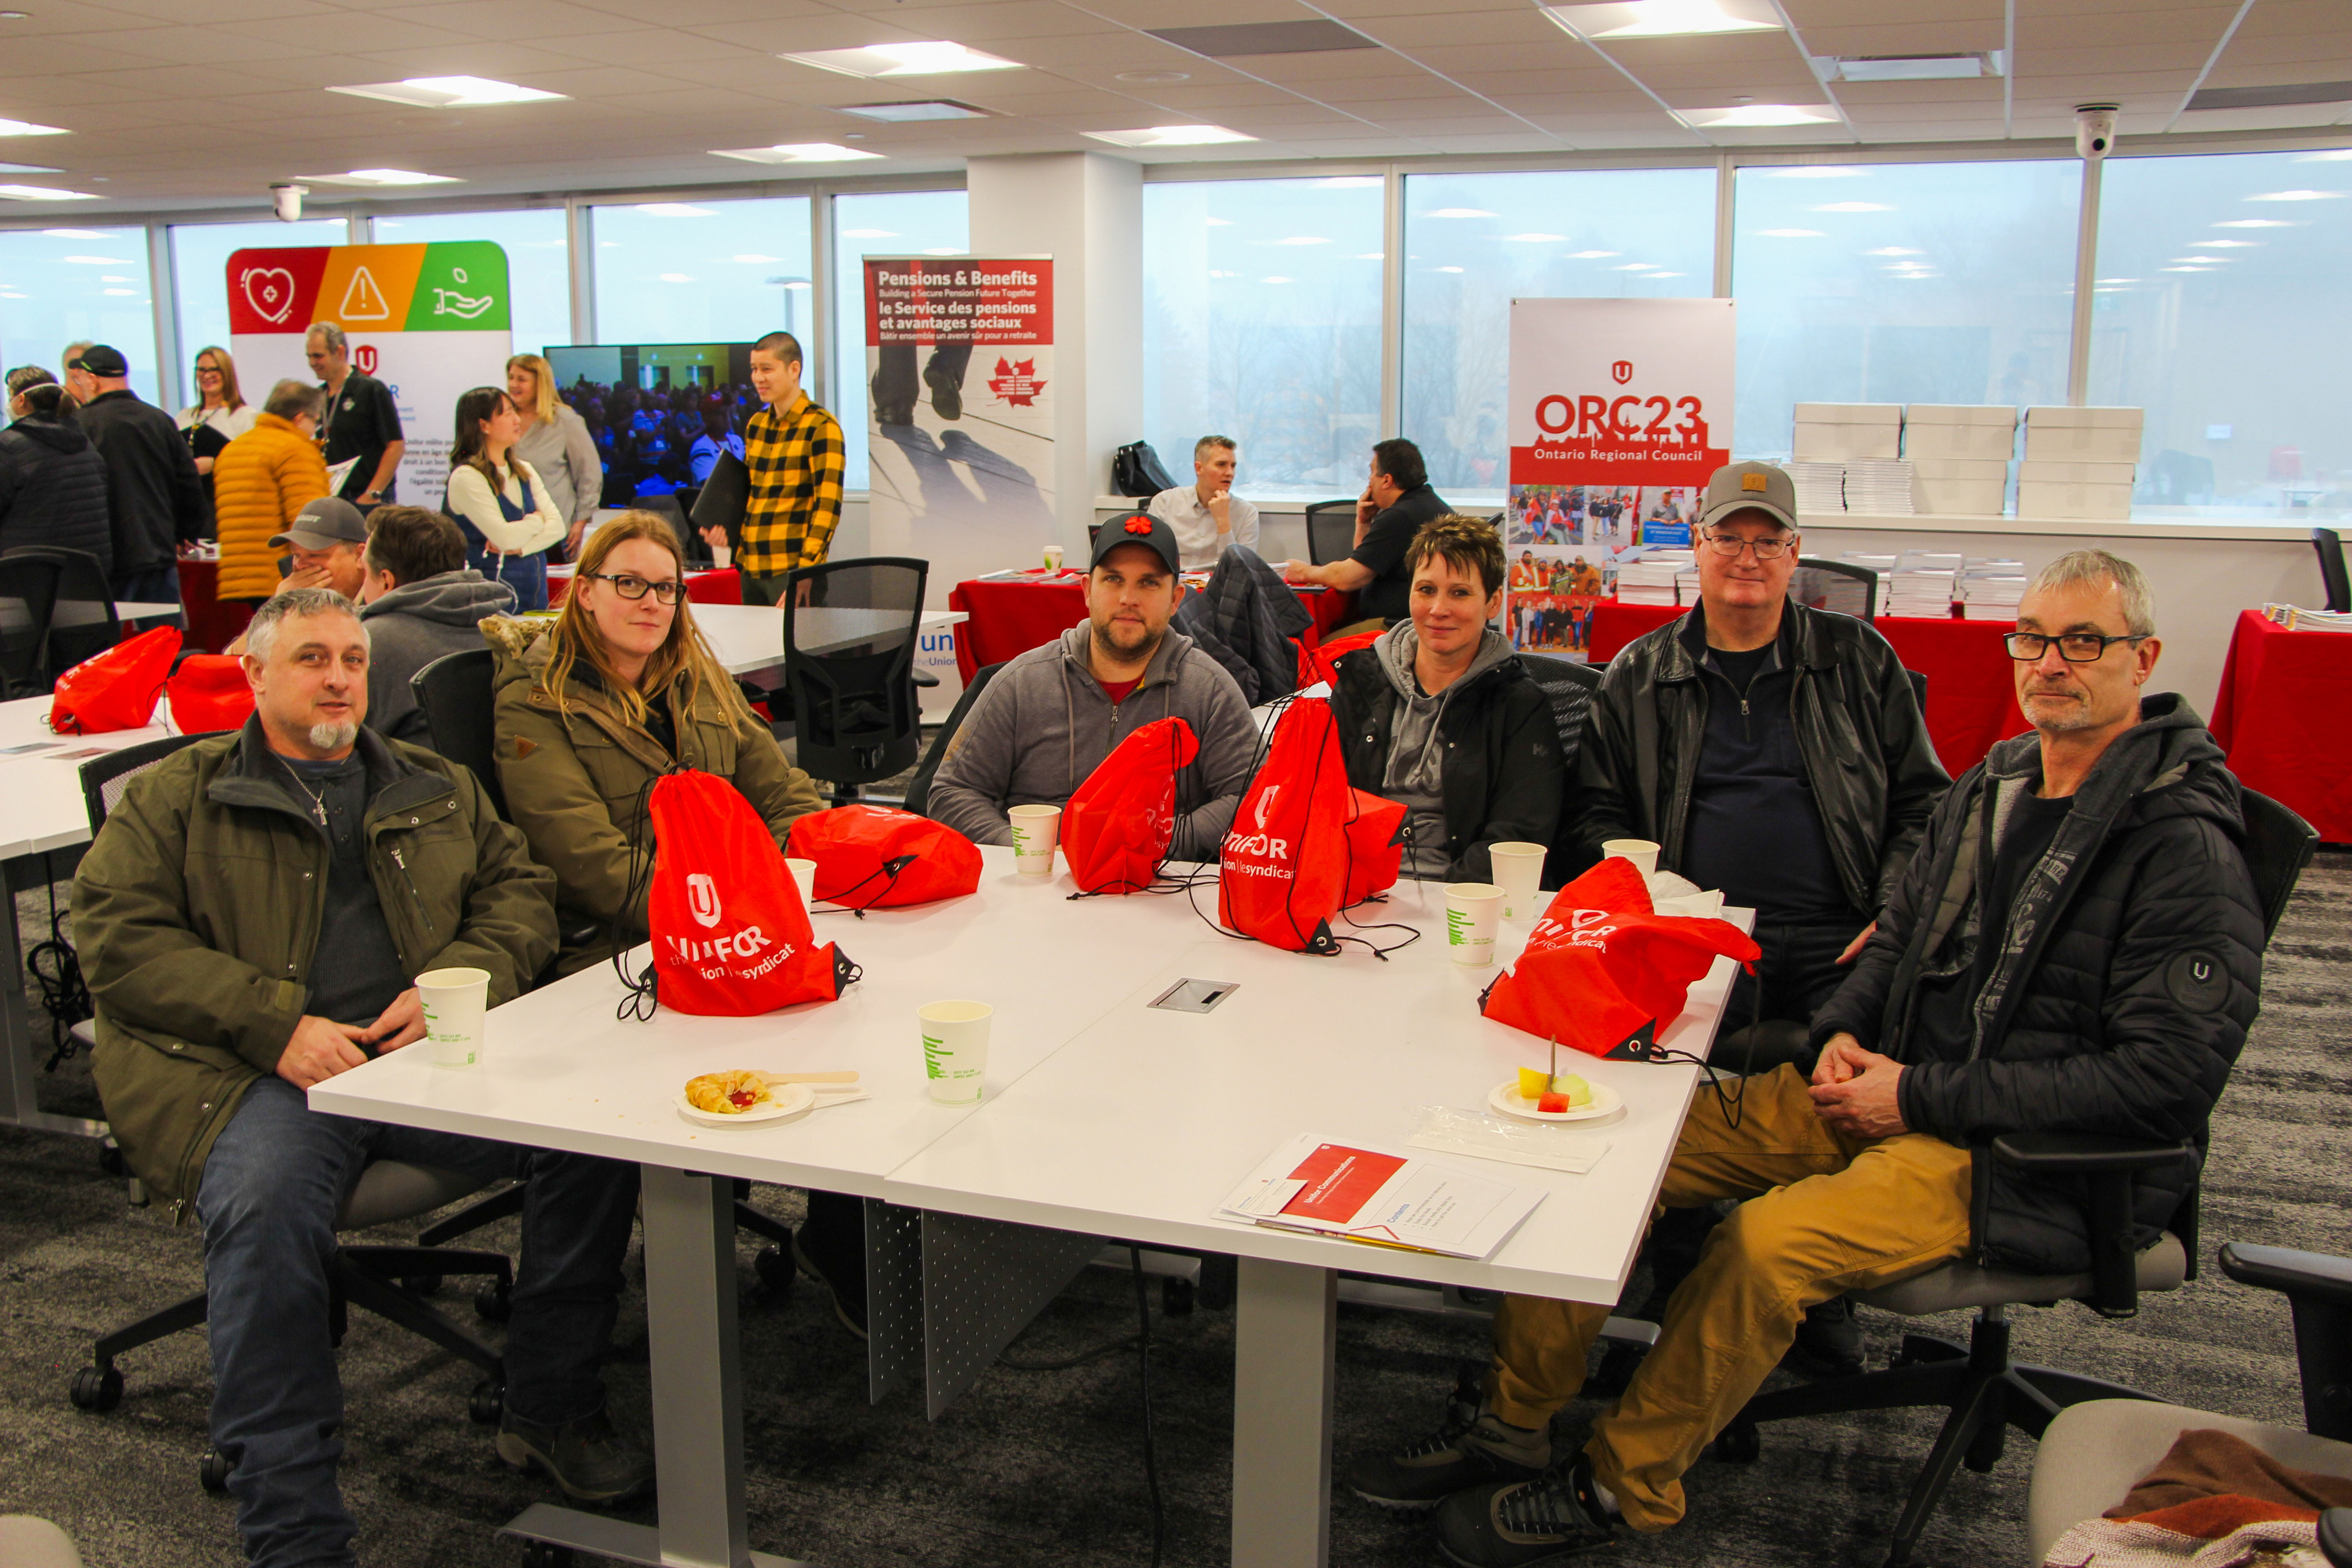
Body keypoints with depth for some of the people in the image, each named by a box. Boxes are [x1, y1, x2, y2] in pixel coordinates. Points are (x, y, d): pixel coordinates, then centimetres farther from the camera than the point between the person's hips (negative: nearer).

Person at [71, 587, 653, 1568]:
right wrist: (276, 1024, -12)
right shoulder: (175, 798, 15)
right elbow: (118, 938, 3)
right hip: (262, 1075, -2)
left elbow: (520, 894, 18)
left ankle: (550, 1411, -4)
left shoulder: (438, 789, 25)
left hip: (430, 1051, 3)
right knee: (265, 1211, -34)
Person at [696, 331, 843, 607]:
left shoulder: (822, 427, -7)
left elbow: (828, 506, -14)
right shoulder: (756, 425, 15)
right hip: (750, 567, 7)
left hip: (792, 567, -7)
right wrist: (726, 530, 6)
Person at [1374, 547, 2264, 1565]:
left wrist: (1920, 1098, -17)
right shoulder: (1994, 786, 11)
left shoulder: (2188, 848, -12)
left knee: (1769, 1239, -32)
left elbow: (2166, 1081, -19)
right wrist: (1845, 1032, 1)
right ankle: (1513, 1421, -1)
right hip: (1891, 1087, 8)